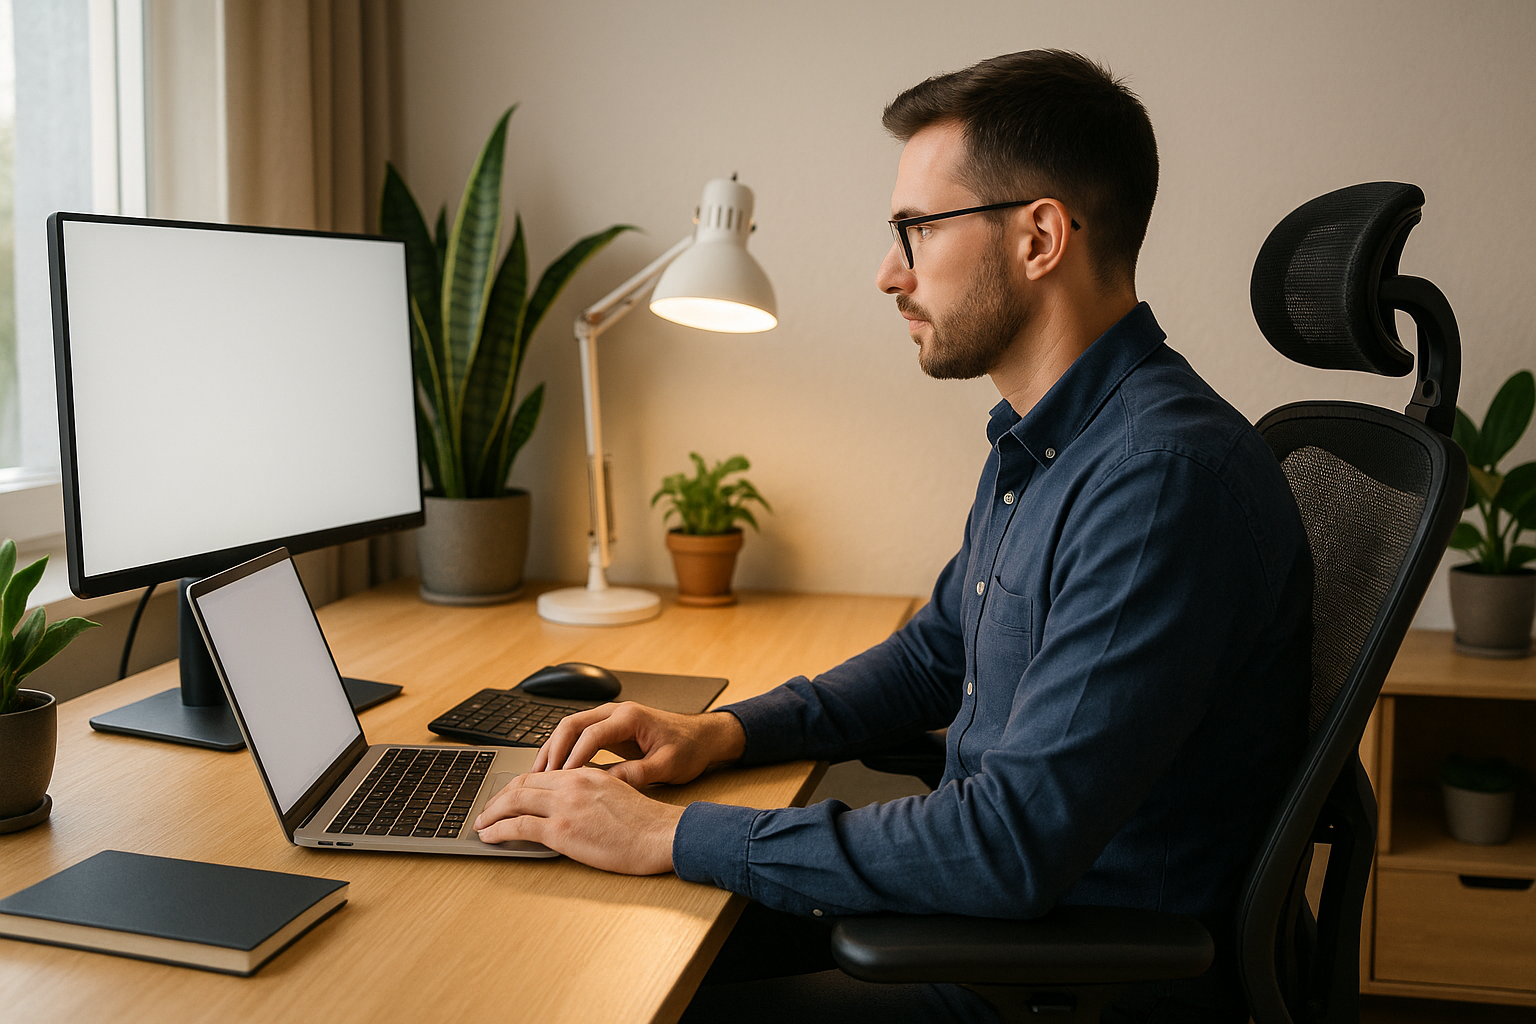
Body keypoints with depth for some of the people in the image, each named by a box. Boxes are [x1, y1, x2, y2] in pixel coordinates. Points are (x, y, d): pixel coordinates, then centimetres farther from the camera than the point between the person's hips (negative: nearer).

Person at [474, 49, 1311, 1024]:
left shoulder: (1164, 477, -28)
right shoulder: (1038, 444, 6)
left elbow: (1016, 843, -32)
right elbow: (935, 654, 19)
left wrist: (675, 835, -25)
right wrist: (725, 732, 4)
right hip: (992, 906, 9)